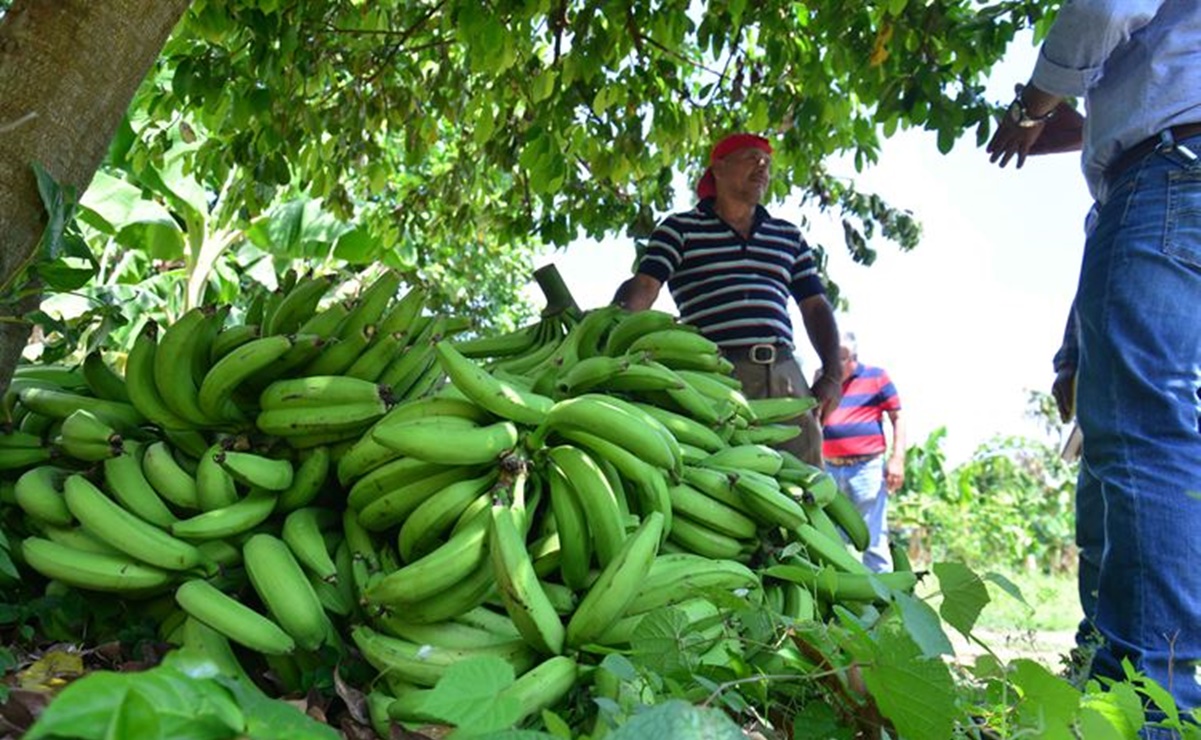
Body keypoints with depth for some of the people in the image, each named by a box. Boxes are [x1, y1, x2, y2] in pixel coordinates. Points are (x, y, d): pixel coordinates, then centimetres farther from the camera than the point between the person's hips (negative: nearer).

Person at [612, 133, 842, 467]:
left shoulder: (789, 236, 24)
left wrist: (832, 374, 7)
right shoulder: (680, 228, 11)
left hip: (784, 375, 4)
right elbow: (642, 288, -2)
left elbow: (815, 306, 21)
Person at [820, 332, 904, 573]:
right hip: (830, 470, 4)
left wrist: (897, 459, -6)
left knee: (873, 539, -2)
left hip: (867, 467, -4)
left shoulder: (876, 376, 3)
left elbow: (898, 418, 2)